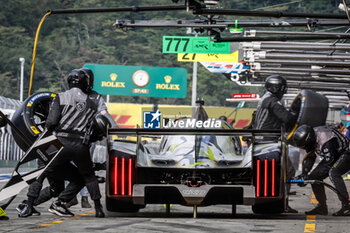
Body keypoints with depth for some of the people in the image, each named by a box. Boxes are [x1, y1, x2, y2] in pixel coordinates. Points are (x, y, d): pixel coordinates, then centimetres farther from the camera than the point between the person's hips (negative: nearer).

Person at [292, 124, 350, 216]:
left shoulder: (326, 142, -36)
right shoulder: (310, 138, -9)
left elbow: (328, 164, -30)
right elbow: (309, 158, 4)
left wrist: (310, 176, -27)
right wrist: (303, 174, -7)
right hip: (333, 156, 9)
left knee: (333, 173, -34)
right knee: (315, 177, -1)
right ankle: (322, 207, 9)